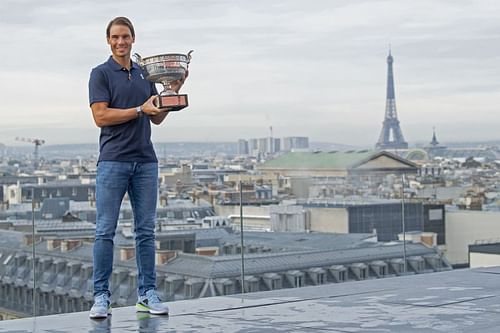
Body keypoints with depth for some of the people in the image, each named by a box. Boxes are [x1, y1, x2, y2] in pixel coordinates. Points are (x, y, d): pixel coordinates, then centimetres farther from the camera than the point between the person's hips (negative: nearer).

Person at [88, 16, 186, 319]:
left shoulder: (146, 74, 15)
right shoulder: (101, 74, -2)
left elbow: (157, 118, 16)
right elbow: (101, 116, -12)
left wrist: (174, 91, 3)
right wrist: (140, 110, -15)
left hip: (146, 161, 5)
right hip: (113, 161, -5)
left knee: (146, 230, 6)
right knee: (105, 231, -3)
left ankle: (147, 293, 12)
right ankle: (101, 296, 3)